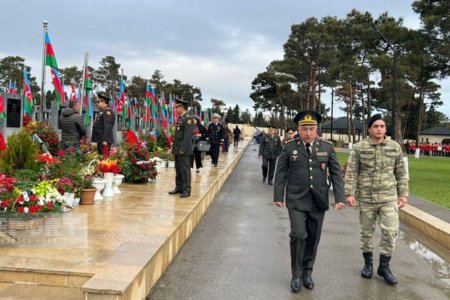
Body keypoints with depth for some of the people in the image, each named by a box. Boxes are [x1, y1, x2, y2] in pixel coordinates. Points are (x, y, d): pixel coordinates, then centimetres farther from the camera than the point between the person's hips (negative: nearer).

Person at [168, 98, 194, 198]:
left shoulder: (188, 118, -12)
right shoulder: (180, 118, 16)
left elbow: (188, 136, -18)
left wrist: (182, 149, -20)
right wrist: (173, 148, 16)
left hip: (184, 150, -9)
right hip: (177, 150, 9)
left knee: (185, 170, -3)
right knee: (178, 170, 13)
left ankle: (186, 190, 3)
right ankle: (179, 188, 22)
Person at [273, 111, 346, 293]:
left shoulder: (327, 148, 2)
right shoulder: (289, 148, -1)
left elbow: (336, 173, 2)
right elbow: (281, 173, 1)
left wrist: (340, 197, -6)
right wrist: (278, 196, -3)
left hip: (318, 201, 2)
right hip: (296, 200, -2)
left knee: (313, 238, 9)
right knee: (298, 235, -10)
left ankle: (307, 273, 27)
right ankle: (296, 275, 9)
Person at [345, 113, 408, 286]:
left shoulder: (395, 147, 2)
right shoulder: (359, 148, -5)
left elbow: (401, 173, 8)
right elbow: (351, 173, -6)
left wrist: (403, 194, 4)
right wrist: (350, 193, -13)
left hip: (389, 197, 1)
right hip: (365, 198, -1)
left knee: (390, 231, -5)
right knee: (367, 232, 10)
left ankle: (384, 266, 12)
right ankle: (368, 263, 28)